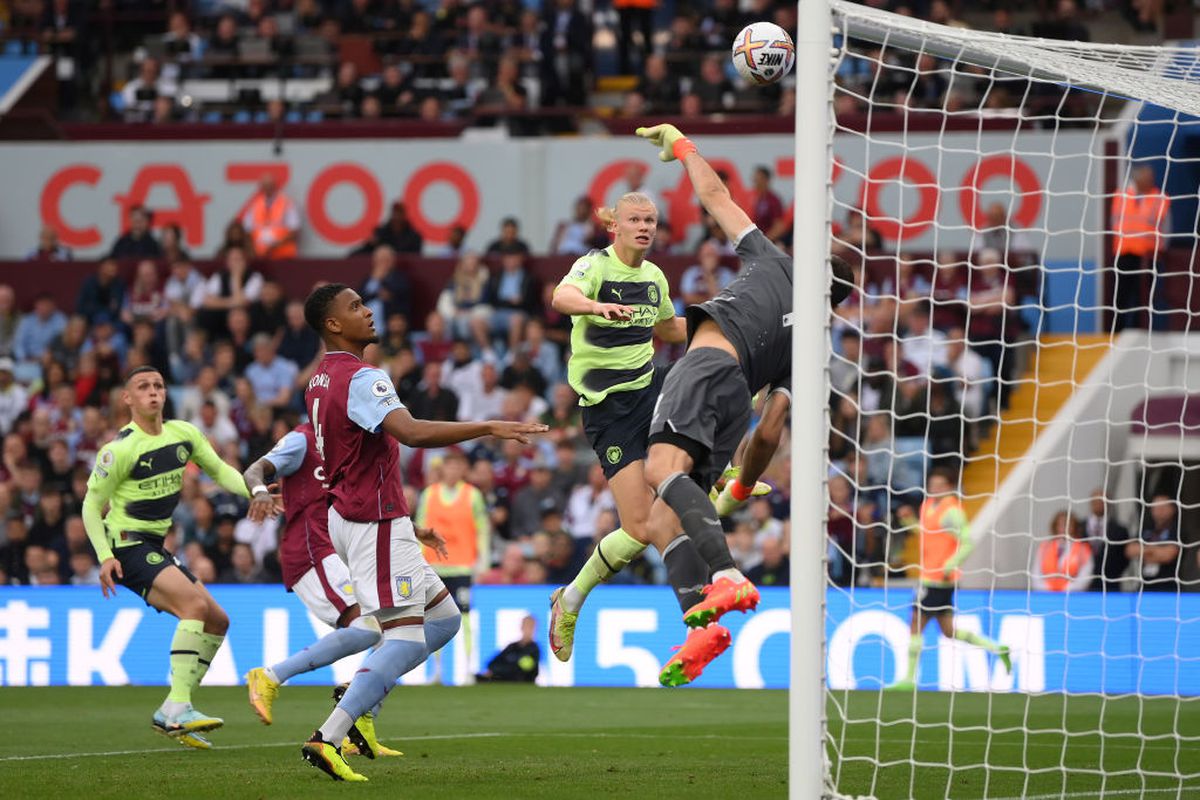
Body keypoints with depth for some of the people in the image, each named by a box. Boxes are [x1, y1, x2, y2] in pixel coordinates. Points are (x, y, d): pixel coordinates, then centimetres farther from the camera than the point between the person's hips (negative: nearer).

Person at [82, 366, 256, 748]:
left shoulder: (183, 434, 5)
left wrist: (254, 490, -1)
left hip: (156, 547, 9)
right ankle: (177, 706, -32)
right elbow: (91, 504, -8)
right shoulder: (120, 449, -14)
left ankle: (172, 715, 7)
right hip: (127, 546, -9)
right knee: (195, 604, -27)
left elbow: (220, 470, 17)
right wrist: (105, 557, -19)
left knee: (217, 621, 5)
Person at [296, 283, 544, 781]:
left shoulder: (320, 380, 15)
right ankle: (327, 739, -19)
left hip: (349, 513, 10)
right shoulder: (361, 379, -17)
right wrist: (489, 428, -31)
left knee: (443, 619, 14)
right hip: (374, 521, -10)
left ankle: (358, 701, 7)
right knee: (408, 639, -13)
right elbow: (411, 432, -33)